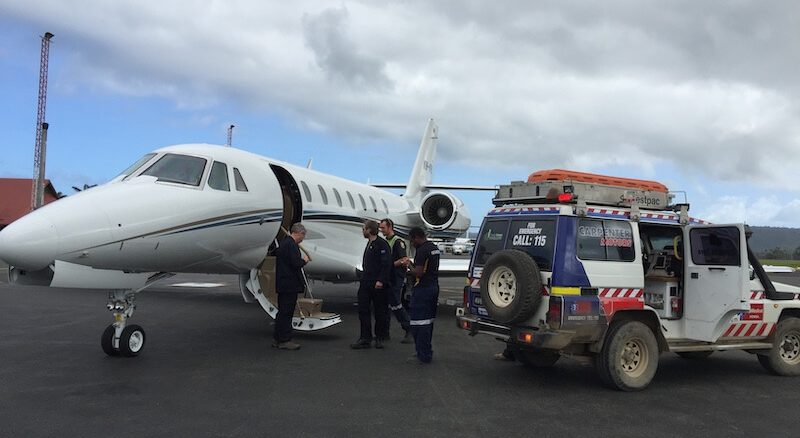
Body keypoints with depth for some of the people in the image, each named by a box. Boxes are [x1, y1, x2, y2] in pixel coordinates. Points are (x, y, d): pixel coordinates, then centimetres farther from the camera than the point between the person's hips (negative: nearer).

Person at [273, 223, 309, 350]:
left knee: (283, 312, 15)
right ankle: (284, 340, 0)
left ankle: (278, 339, 21)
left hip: (283, 284, 10)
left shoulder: (283, 242, 14)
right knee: (286, 312, -5)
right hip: (290, 284, -10)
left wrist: (301, 259, 15)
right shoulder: (291, 245, -17)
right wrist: (304, 260, -3)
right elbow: (296, 263, -23)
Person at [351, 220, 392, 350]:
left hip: (377, 284, -9)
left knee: (380, 311, 4)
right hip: (366, 282, 9)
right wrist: (365, 278, 17)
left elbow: (386, 264, -19)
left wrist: (380, 280, -23)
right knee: (363, 310, 3)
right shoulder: (369, 243, 16)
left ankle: (380, 338, 15)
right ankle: (365, 339, 6)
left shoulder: (382, 244, -12)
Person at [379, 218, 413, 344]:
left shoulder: (398, 241, -10)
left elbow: (403, 260, -19)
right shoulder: (385, 242, 16)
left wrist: (390, 265, -18)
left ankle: (409, 331, -1)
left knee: (396, 305, -9)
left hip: (396, 279, -9)